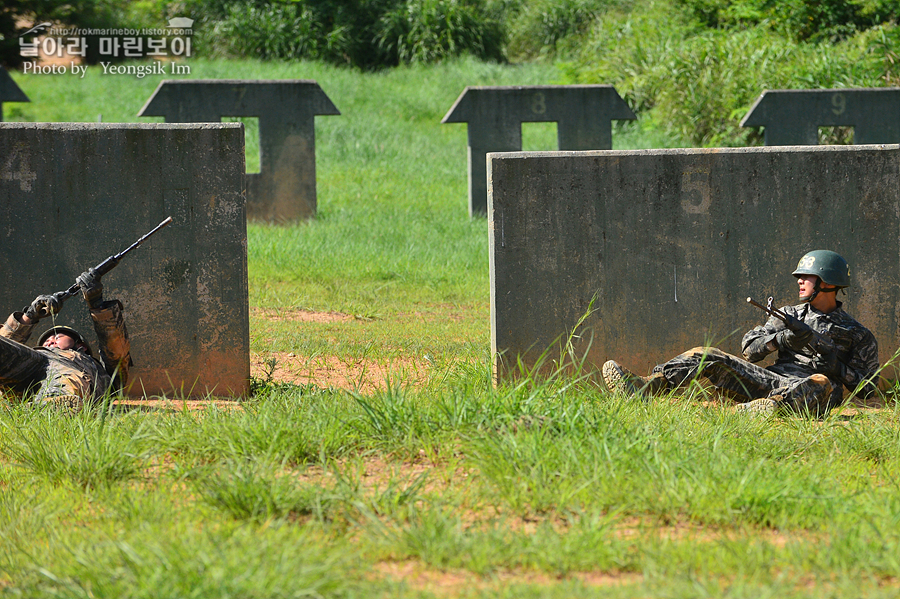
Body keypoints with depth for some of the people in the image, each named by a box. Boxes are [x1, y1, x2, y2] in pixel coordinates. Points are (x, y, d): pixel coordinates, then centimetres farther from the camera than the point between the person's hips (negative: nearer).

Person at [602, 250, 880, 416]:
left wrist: (838, 368, -9)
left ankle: (751, 413, -69)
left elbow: (867, 387, 9)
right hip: (769, 380, 5)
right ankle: (643, 388, -32)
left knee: (823, 384, -42)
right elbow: (750, 348, 13)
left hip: (804, 393, -5)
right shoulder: (789, 315, 23)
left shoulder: (858, 335, 12)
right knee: (706, 356, -9)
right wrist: (781, 337, -7)